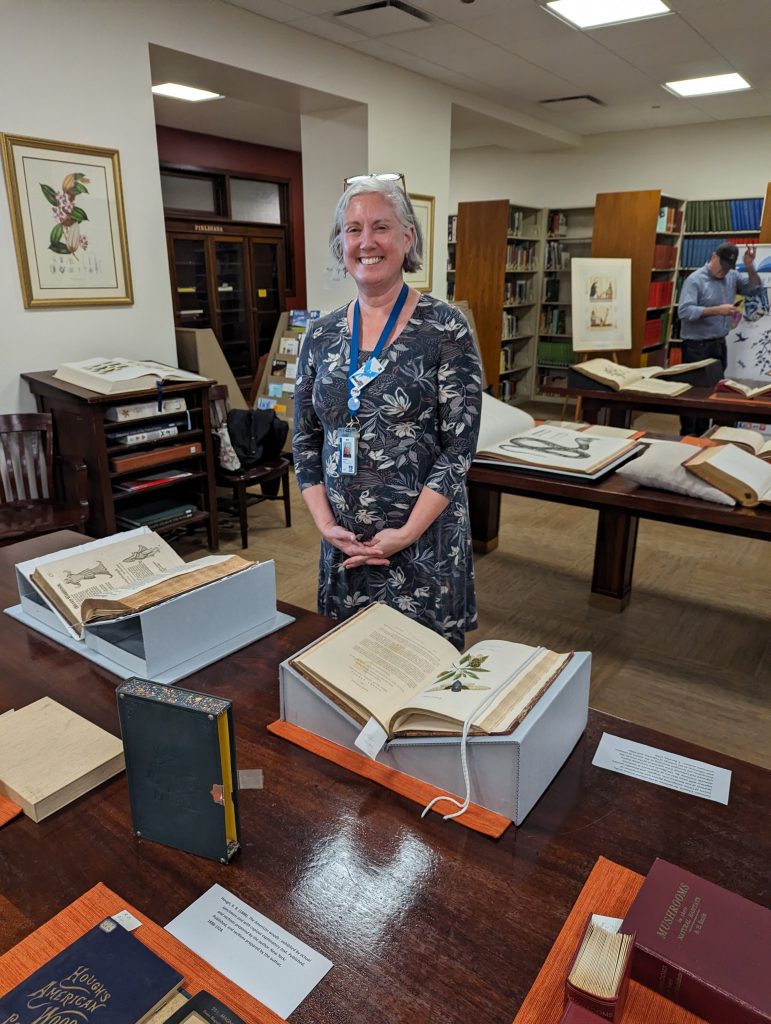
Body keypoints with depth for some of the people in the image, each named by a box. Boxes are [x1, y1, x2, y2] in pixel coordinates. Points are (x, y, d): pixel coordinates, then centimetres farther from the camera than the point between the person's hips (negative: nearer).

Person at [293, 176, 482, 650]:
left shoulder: (445, 328, -8)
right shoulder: (322, 335, 5)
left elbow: (459, 448, -11)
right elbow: (305, 442, 7)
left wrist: (406, 533, -16)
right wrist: (327, 525, -4)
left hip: (425, 541, -4)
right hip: (343, 545, 4)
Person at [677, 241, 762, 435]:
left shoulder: (732, 277, 7)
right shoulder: (695, 279, -12)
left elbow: (754, 288, 12)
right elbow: (684, 311, -23)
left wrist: (749, 266, -3)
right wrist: (717, 310, -26)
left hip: (719, 344, 7)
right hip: (697, 346, -7)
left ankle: (702, 434, 23)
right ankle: (688, 436, 8)